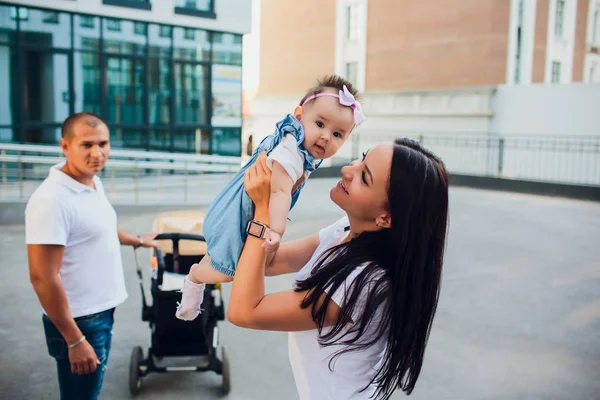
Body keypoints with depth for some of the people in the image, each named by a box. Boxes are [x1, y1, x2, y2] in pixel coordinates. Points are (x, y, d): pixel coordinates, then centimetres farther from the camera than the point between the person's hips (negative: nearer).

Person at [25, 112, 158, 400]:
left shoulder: (94, 183, 3)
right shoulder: (52, 200, -25)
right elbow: (42, 278, -25)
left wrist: (137, 241, 36)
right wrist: (75, 341, -23)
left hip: (101, 311, 9)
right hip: (78, 321, -8)